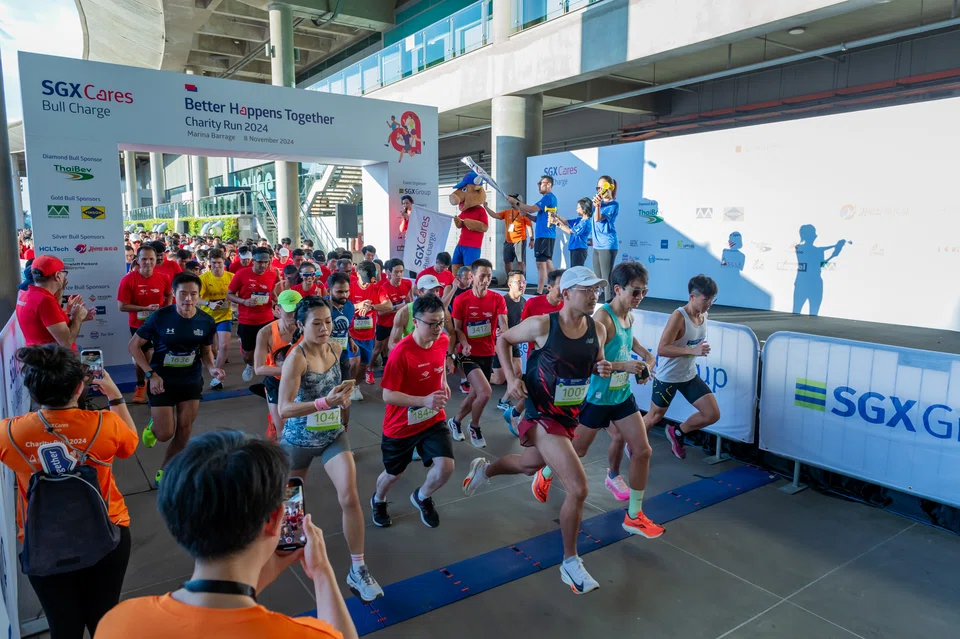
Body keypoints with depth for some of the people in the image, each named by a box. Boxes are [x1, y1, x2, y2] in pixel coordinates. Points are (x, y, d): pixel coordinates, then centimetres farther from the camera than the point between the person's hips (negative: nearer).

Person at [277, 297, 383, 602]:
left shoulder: (335, 348, -6)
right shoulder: (296, 358, -24)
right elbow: (284, 409, -33)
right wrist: (325, 402, -43)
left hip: (333, 435, 4)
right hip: (299, 439, -3)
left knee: (350, 497, -12)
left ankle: (357, 570, 0)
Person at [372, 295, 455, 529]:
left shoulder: (443, 341, -9)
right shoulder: (401, 352, -29)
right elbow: (387, 395, -25)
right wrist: (424, 400, -36)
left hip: (433, 419, 4)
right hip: (401, 425, -4)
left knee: (446, 467, -12)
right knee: (393, 474, 16)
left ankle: (422, 497, 24)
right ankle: (378, 501, 53)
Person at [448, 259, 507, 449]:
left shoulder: (497, 299, -3)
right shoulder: (461, 300, -9)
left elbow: (503, 326, -13)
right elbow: (457, 329, -2)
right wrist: (464, 344, -22)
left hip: (488, 355, 4)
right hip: (469, 355, -4)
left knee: (475, 394, 15)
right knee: (485, 392, -21)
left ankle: (455, 422, 43)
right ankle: (474, 427, 7)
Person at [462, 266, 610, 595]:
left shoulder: (598, 330, -6)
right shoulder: (542, 325, -20)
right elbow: (503, 339, -3)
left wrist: (602, 369, -11)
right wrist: (511, 377, -15)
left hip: (570, 416, 7)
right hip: (543, 417, -7)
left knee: (531, 464, 30)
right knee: (578, 488, -15)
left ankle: (484, 469, 61)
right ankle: (570, 563, 7)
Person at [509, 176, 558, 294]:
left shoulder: (548, 197, -10)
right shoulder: (550, 198, 21)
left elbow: (532, 209, -19)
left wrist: (516, 202, -10)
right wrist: (526, 215, 9)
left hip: (544, 235, -10)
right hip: (547, 235, 10)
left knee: (541, 263, -10)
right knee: (547, 262, 12)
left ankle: (539, 293, -10)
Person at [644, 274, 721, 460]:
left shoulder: (704, 315, -3)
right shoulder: (678, 317, -26)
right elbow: (661, 349, -32)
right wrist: (692, 350, -37)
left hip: (690, 376, 7)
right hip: (667, 377, -7)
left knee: (713, 414, 2)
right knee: (654, 417, 10)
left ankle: (676, 433, 25)